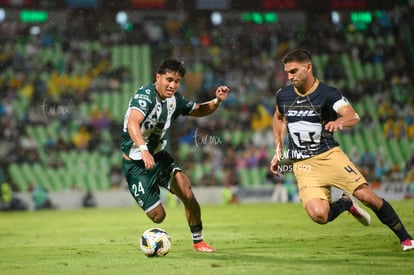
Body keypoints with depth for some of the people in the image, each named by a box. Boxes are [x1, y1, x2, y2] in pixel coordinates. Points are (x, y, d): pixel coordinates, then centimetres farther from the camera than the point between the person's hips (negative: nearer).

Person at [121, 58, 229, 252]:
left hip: (159, 157, 5)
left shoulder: (175, 100, 1)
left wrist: (217, 101, -3)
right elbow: (133, 123, -39)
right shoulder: (145, 95, -22)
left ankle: (198, 241, -3)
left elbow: (198, 110, 18)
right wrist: (143, 149, -55)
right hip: (136, 164, -5)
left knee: (186, 191, -20)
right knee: (158, 216, -7)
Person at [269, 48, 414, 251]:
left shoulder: (327, 94, -10)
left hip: (329, 155, -2)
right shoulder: (283, 95, 3)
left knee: (367, 196, -15)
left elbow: (353, 116, -27)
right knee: (319, 215, -22)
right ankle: (346, 203, 14)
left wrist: (340, 121, -50)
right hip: (302, 165, 2)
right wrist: (279, 151, 21)